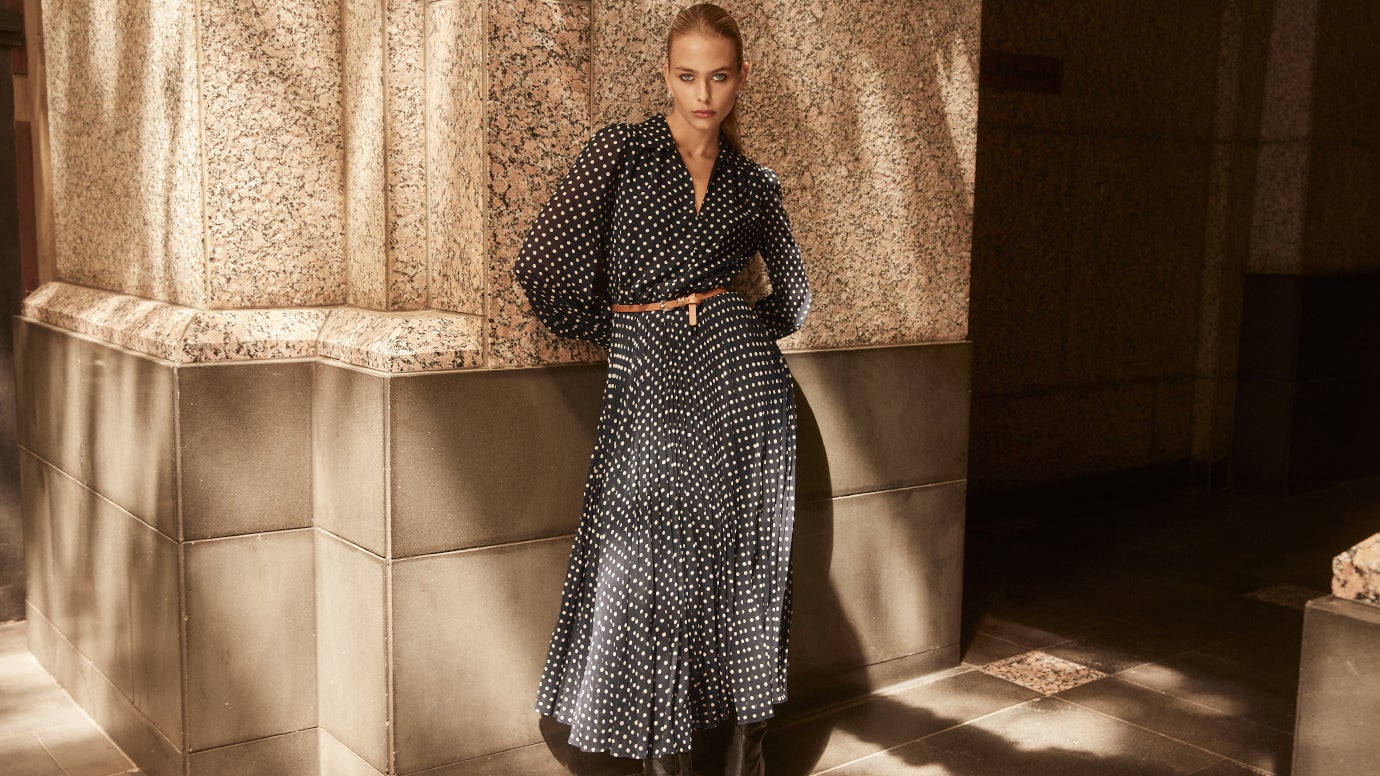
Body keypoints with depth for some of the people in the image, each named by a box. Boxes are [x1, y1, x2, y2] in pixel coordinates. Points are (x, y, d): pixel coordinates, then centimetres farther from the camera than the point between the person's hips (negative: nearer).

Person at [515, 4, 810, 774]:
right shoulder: (621, 149, 2)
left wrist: (736, 331, 12)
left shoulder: (755, 184, 11)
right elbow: (544, 268, -5)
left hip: (740, 378, 2)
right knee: (654, 581, 1)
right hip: (646, 391, -2)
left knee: (748, 572, 5)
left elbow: (794, 293, 24)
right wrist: (623, 330, 4)